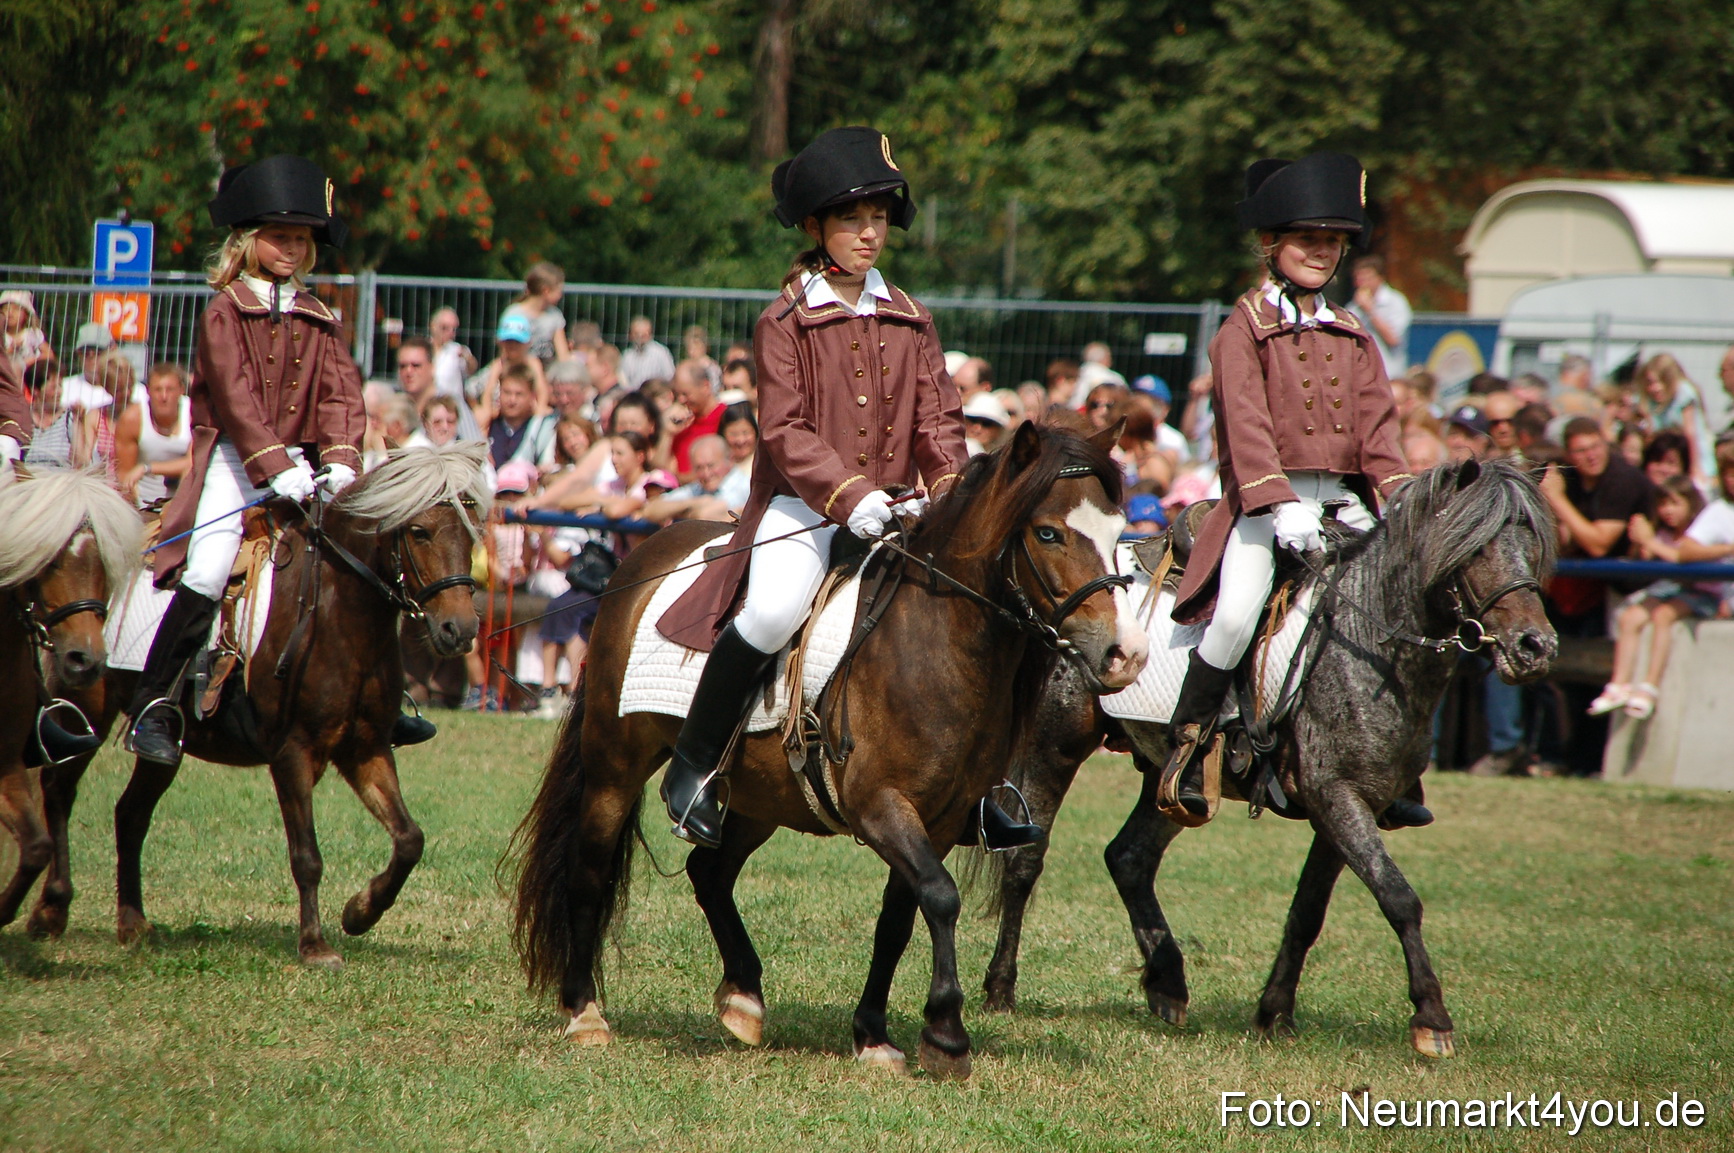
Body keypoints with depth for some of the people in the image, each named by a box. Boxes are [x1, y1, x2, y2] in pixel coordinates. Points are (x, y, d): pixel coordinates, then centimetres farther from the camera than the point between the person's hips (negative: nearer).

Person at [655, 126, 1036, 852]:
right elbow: (784, 432, -11)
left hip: (894, 510, 5)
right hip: (801, 508, -5)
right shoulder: (784, 323, -2)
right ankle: (692, 768, -14)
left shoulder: (910, 321, 12)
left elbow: (938, 420, 9)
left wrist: (949, 490, -10)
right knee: (773, 609, -32)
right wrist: (847, 494, -24)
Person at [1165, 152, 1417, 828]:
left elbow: (1375, 429, 8)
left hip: (1344, 502, 5)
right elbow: (1248, 427, -12)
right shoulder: (1244, 331, 0)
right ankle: (1187, 749, -9)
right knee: (1237, 613, -28)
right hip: (1265, 503, -5)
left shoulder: (1352, 340, 17)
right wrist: (1281, 505, -25)